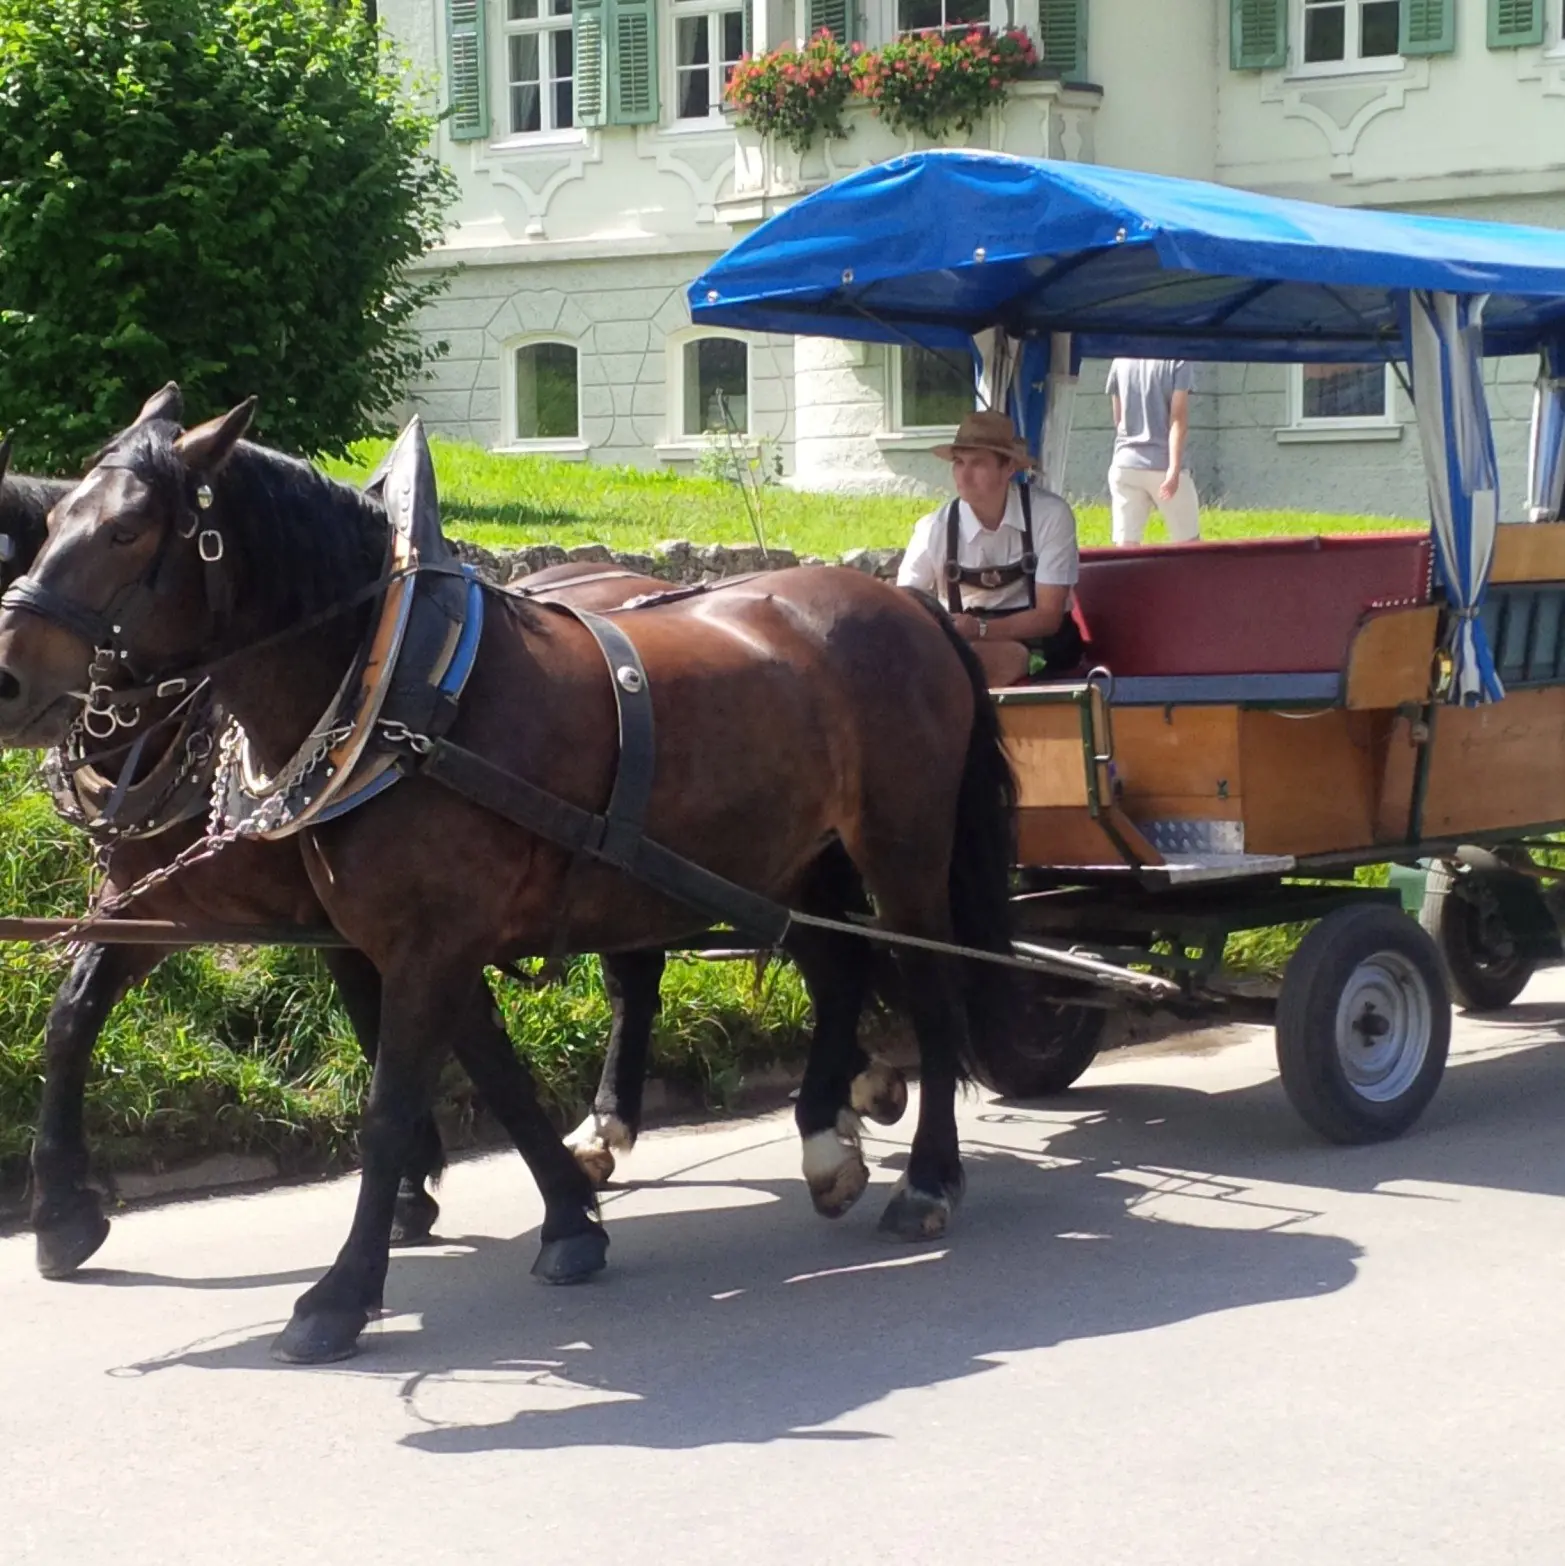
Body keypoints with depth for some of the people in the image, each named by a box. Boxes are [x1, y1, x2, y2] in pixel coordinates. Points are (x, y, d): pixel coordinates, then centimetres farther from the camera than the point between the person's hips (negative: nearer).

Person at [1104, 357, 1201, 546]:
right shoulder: (1177, 362, -5)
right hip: (1164, 465, -3)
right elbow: (1178, 419, -12)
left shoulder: (1120, 362, 7)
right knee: (1188, 544, 9)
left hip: (1125, 463, 3)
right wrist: (1174, 469, -17)